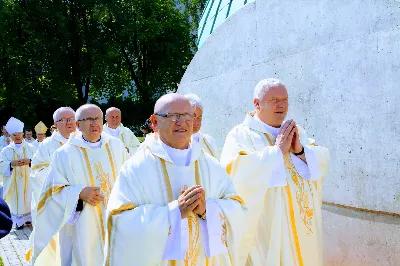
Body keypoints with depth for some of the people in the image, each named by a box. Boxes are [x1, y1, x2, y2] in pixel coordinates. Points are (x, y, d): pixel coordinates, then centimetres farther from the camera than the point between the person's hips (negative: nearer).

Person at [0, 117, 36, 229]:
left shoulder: (31, 148, 4)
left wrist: (29, 161, -16)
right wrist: (12, 163, -17)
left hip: (28, 181, 0)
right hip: (13, 182, 0)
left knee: (28, 198, 2)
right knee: (15, 200, 0)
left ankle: (29, 218, 17)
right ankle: (19, 221, 9)